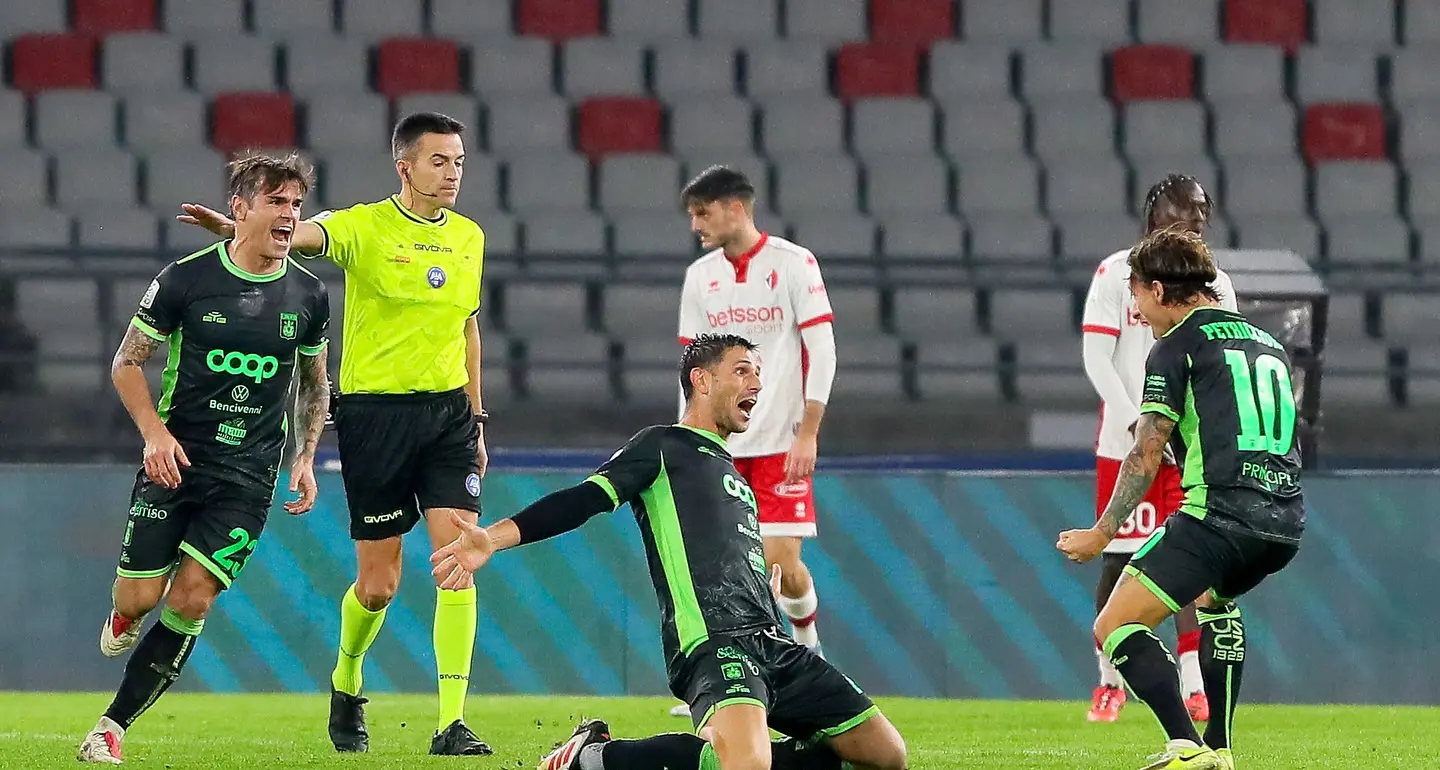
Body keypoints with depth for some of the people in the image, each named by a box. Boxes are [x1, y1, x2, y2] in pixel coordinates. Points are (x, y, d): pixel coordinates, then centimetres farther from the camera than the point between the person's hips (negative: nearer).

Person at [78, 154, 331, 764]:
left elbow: (315, 382, 18)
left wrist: (306, 457, 7)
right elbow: (127, 363, 1)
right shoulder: (186, 279, -6)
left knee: (191, 600, -11)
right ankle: (122, 619, 35)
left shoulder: (308, 296, 3)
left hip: (248, 476, 1)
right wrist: (154, 431, -13)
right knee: (139, 597, -4)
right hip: (175, 457, -1)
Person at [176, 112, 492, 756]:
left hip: (448, 411, 4)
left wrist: (475, 420, 20)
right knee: (378, 584, 2)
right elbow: (303, 234, -26)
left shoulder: (468, 237, 10)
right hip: (374, 409, -4)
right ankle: (346, 683, 33)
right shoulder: (366, 227, -7)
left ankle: (452, 724, -8)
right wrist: (236, 228, -47)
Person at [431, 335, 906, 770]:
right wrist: (495, 538, -20)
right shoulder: (664, 447, 7)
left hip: (770, 644, 8)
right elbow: (586, 498, -6)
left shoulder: (733, 475, 30)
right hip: (715, 641, -8)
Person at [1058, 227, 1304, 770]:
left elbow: (1146, 455, -3)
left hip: (1219, 516, -8)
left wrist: (1103, 533, 3)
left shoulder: (1176, 348, 2)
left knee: (1115, 627, -6)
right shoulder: (1268, 344, 24)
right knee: (1214, 598, 38)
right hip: (1286, 522, 8)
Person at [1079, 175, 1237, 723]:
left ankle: (1194, 688, -3)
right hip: (1125, 442, -2)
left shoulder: (1215, 285, 9)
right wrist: (1138, 424, -16)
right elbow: (1097, 359, -7)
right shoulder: (1116, 274, -2)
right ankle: (1109, 683, 13)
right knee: (1119, 561, 0)